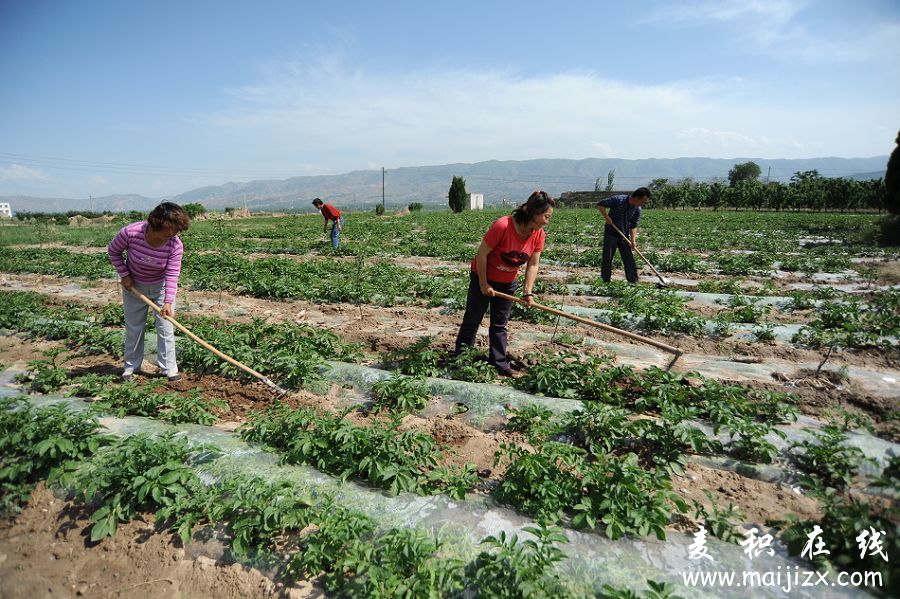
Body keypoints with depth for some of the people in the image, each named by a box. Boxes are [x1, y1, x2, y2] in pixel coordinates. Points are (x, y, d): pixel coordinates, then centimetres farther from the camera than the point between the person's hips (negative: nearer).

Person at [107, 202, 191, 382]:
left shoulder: (175, 245, -27)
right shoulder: (130, 232, -27)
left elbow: (172, 274, -26)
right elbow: (113, 251, -7)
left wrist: (168, 302, -34)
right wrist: (124, 275, -11)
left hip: (161, 286, -1)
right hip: (134, 285, 1)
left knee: (165, 327, -2)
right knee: (133, 327, 11)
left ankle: (169, 368, 8)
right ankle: (131, 366, 27)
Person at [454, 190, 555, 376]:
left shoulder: (539, 235, -12)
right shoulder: (502, 226, -31)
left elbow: (533, 265, -6)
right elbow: (481, 254, -23)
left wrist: (528, 293, -15)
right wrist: (483, 284, -17)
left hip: (508, 283, 5)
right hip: (483, 278, -5)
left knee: (500, 324, 11)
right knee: (472, 321, 5)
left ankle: (499, 363, 19)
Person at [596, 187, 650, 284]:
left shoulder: (637, 210, -4)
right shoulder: (618, 200, -19)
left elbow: (633, 226, -3)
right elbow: (600, 204, -15)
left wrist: (633, 240, -15)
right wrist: (606, 217, -22)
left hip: (624, 236, 4)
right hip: (611, 234, -4)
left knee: (629, 260, 4)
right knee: (607, 259, 0)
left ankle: (634, 282, 12)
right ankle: (605, 282, 9)